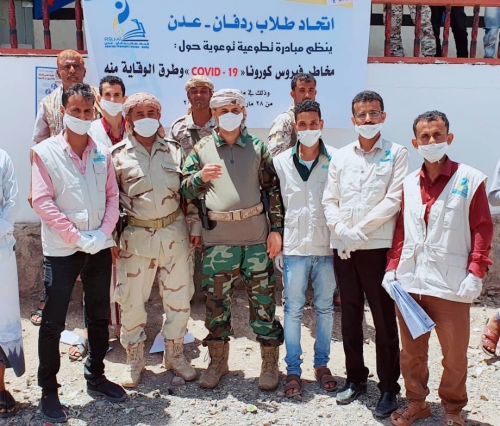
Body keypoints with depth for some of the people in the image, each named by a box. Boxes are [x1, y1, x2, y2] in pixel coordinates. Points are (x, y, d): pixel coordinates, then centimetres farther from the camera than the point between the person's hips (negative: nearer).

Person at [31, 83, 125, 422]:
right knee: (53, 323, 5)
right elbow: (42, 201, -10)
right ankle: (48, 390, 20)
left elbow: (112, 196, 5)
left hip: (100, 248, 4)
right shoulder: (44, 152, -5)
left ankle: (96, 376, 33)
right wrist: (77, 236, -15)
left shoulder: (103, 152, 5)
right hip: (61, 249, -4)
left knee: (99, 317, 15)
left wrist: (103, 232, -10)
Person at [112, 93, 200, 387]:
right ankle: (135, 359, 26)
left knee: (179, 297, 9)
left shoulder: (174, 150, 7)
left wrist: (195, 227, 5)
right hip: (135, 236, -2)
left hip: (174, 232, 2)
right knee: (132, 300, 6)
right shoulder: (118, 155, 0)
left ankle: (175, 354, 29)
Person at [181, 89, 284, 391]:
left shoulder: (258, 147, 6)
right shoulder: (201, 149, 6)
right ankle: (218, 361, 26)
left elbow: (273, 190, 5)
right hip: (217, 239, 1)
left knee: (263, 301, 5)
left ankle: (270, 364, 20)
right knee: (216, 301, 8)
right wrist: (200, 177, -15)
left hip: (256, 237, 0)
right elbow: (185, 190, 6)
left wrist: (276, 229, -2)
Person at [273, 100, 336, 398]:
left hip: (327, 245, 0)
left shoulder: (336, 159, -3)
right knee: (293, 309, 7)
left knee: (325, 307, 12)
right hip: (295, 246, 0)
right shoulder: (281, 162, 1)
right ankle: (293, 370, 20)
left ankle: (322, 364, 29)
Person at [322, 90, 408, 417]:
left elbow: (393, 199, -10)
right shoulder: (341, 156, 11)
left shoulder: (396, 154, 0)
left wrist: (360, 230, -14)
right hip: (342, 248, 4)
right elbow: (330, 200, 7)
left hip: (378, 247, -4)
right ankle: (355, 378, 30)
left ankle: (389, 387, 17)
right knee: (350, 316, 14)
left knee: (384, 319, 3)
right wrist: (340, 231, -10)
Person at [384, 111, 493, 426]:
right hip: (409, 282, 4)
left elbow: (482, 229, -3)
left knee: (455, 355, 8)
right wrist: (392, 268, 6)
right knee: (411, 352, 14)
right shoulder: (408, 183, 10)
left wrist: (475, 272, -9)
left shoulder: (470, 180, -2)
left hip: (451, 286, -3)